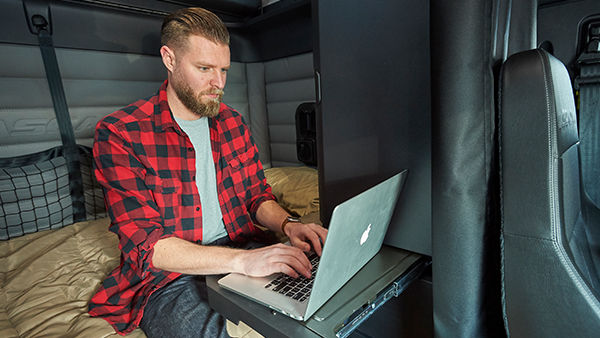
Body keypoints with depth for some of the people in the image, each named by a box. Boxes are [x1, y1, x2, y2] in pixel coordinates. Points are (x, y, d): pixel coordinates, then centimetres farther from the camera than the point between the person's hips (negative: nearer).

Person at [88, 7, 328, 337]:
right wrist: (242, 260, -31)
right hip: (169, 276, -4)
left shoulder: (232, 122, 6)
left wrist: (287, 224, -14)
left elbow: (258, 196, 9)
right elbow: (145, 245, -17)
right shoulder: (118, 134, -10)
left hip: (240, 252, 5)